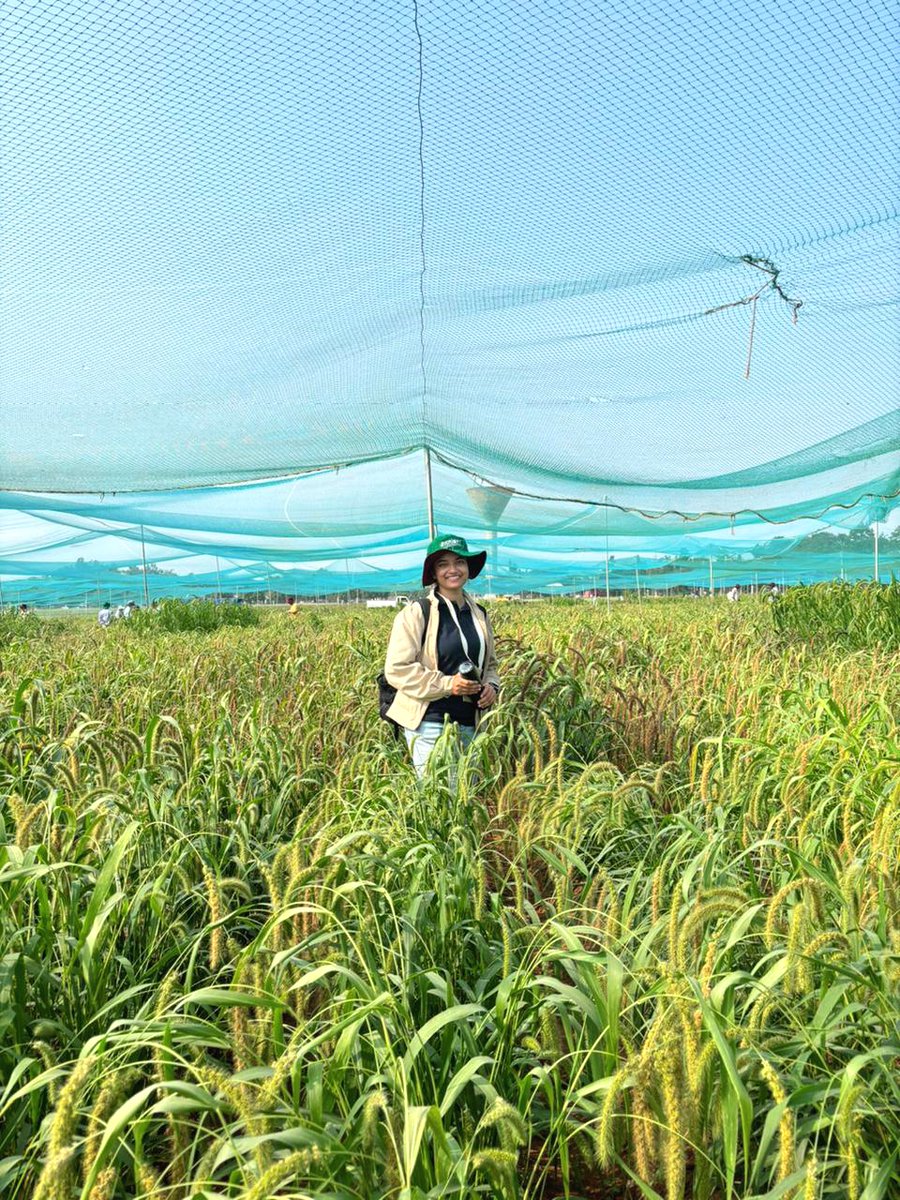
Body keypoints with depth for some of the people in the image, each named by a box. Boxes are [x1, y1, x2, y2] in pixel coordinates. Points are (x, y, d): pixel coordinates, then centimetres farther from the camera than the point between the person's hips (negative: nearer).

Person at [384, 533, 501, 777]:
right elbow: (397, 669, -12)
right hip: (430, 722, -6)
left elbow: (490, 663, 24)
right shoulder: (415, 614, -7)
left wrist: (492, 686, 2)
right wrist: (447, 684, -18)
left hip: (470, 723, 6)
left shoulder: (479, 615, 12)